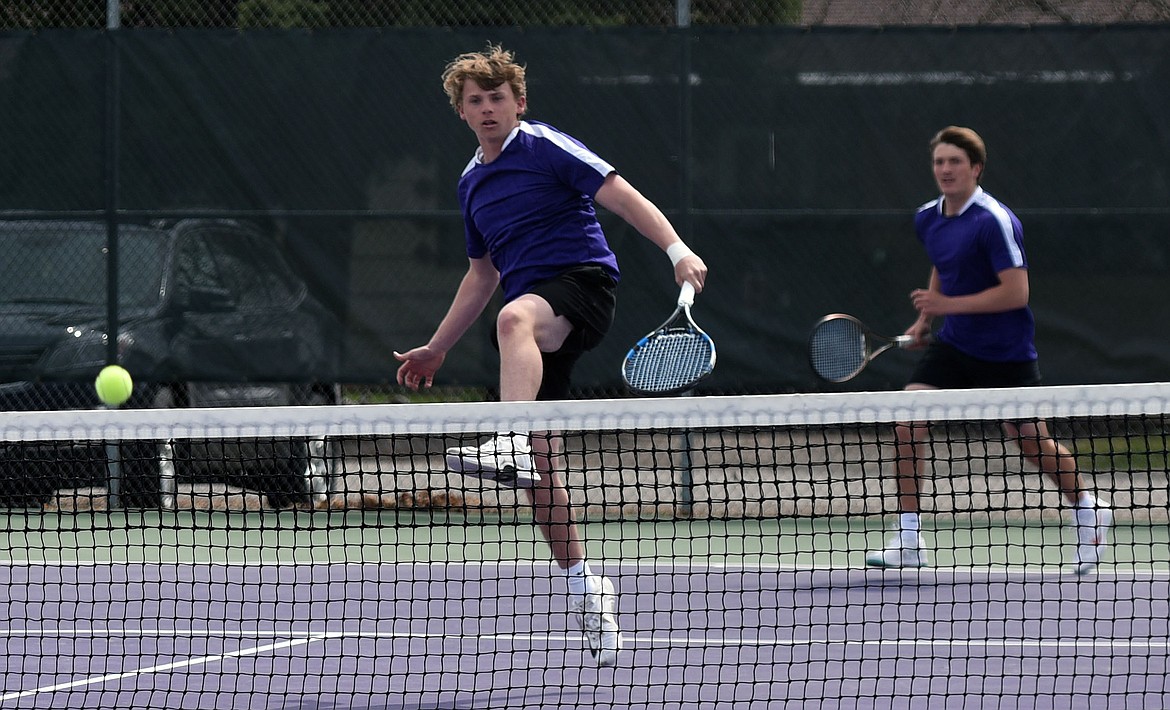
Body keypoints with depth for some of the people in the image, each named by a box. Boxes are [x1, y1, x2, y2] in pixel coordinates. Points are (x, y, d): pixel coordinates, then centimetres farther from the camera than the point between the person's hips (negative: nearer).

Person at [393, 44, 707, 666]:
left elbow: (621, 195, -10)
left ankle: (512, 442, -65)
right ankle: (583, 585, 12)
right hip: (533, 321, 7)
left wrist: (677, 248, -24)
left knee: (515, 319, -43)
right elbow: (482, 275, 33)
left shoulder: (546, 147, 0)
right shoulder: (472, 183, 22)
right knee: (540, 468, 0)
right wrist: (436, 350, 33)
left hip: (581, 281, -7)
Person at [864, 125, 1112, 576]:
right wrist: (926, 318, 12)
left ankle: (1087, 512, 34)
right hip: (953, 345, 6)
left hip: (1005, 351, -6)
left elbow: (1016, 292, -24)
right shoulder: (927, 219, 4)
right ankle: (908, 540, -8)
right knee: (907, 425, -12)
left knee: (1032, 444, 6)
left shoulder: (994, 222, -20)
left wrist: (949, 304, -25)